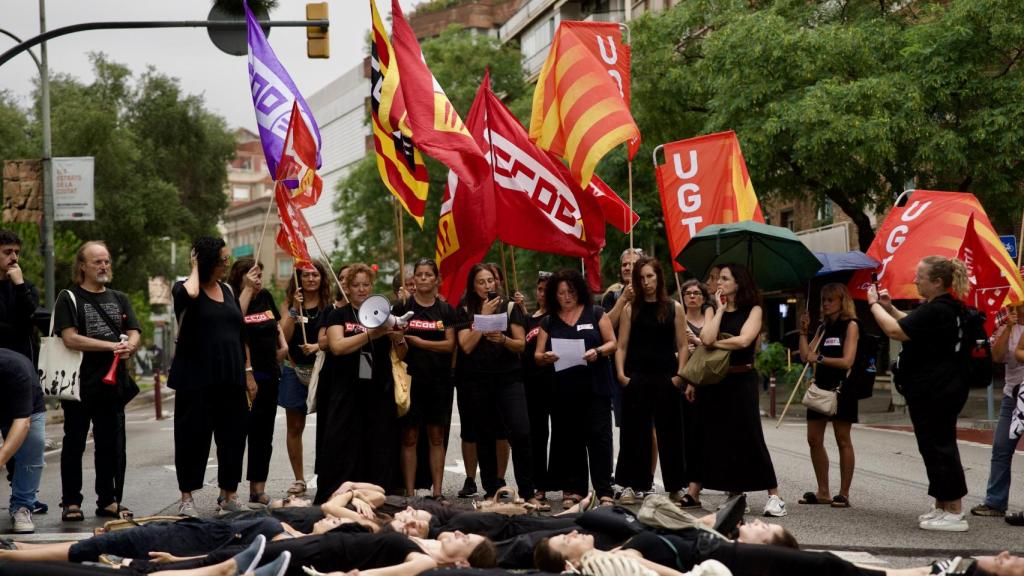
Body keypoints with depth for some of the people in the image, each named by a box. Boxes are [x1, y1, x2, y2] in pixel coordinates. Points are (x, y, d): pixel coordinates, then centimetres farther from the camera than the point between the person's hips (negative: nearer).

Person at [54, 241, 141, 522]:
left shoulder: (119, 299, 15)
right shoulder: (69, 298, -2)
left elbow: (134, 333, 9)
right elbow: (70, 338, -13)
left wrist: (129, 347, -16)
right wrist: (112, 346, -16)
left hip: (112, 382, 5)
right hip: (80, 382, -4)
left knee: (112, 444, 6)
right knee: (75, 443, 3)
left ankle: (109, 500, 15)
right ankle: (71, 502, 8)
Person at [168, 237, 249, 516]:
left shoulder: (227, 291, 14)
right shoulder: (184, 288, -3)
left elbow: (241, 333, 18)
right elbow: (190, 294, -30)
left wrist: (248, 371, 13)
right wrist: (196, 268, -11)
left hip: (230, 377, 5)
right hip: (196, 377, -5)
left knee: (233, 436, 6)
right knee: (194, 436, -1)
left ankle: (228, 494, 16)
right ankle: (186, 497, 7)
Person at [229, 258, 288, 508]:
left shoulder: (266, 297, 10)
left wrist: (283, 343, 13)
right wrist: (248, 288, -29)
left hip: (269, 375, 7)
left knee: (262, 435, 10)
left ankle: (258, 489, 17)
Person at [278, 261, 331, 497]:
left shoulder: (330, 306, 4)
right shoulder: (288, 304, 7)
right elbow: (284, 336, -4)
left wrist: (317, 346, -19)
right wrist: (295, 309, -11)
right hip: (295, 370, 2)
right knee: (295, 426, 6)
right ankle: (299, 479, 14)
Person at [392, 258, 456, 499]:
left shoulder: (445, 310, 8)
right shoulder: (403, 306, 3)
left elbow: (450, 344, -1)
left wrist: (419, 342, -11)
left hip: (439, 379, 2)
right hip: (411, 377, -2)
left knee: (437, 436, 4)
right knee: (409, 436, -2)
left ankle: (437, 491, 8)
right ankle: (409, 492, 1)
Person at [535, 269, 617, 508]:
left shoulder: (595, 314, 6)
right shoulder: (548, 322, 12)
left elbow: (612, 343, 3)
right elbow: (537, 356, 9)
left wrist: (598, 352, -16)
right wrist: (545, 357, -14)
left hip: (594, 388, -3)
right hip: (562, 392, 3)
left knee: (598, 437, -7)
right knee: (568, 442, 5)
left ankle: (604, 491, -9)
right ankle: (573, 490, 11)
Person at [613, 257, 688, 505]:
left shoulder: (674, 308, 6)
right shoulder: (630, 309, 6)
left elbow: (682, 346, 5)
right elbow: (621, 346, 3)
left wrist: (680, 374, -6)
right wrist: (621, 373, -9)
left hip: (666, 379, 0)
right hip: (636, 379, 0)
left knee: (670, 432, 4)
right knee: (634, 431, 1)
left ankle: (675, 486, 13)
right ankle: (630, 485, 7)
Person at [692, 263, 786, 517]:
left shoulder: (753, 310, 0)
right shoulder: (712, 311, 9)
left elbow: (743, 340, -17)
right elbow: (707, 338, -8)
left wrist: (714, 343, -7)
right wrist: (721, 309, -3)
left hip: (741, 380, -4)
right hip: (712, 380, 4)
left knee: (749, 436, -9)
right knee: (716, 437, 4)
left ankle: (774, 495, -5)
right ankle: (733, 494, 12)